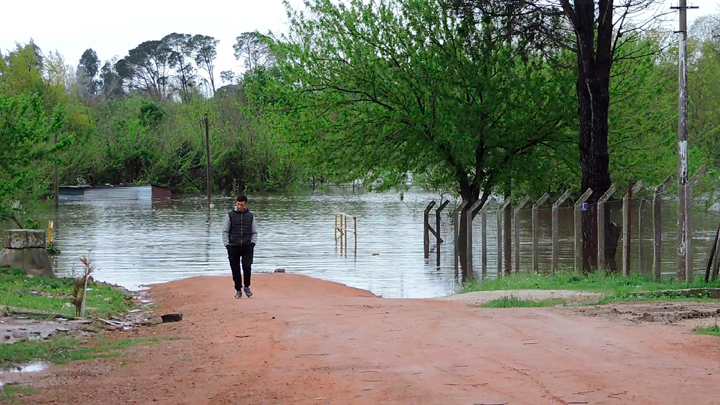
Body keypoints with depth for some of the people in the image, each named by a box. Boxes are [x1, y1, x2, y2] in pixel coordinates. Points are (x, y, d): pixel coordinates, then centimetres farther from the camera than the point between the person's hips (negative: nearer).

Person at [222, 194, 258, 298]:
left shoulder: (251, 216, 9)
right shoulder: (230, 215, 4)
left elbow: (254, 232, 15)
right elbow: (225, 231, 6)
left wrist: (252, 243, 0)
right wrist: (227, 245, -3)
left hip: (247, 247, 0)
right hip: (233, 247, 0)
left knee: (247, 266, -13)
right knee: (235, 270, 1)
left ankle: (247, 287, 7)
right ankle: (238, 290, 13)